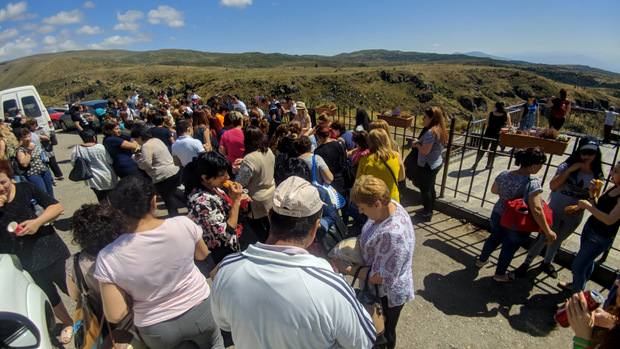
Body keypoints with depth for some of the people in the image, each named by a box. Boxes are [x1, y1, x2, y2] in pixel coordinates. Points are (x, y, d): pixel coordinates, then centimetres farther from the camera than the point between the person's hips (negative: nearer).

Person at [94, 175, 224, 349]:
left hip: (157, 332, 0)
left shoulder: (107, 258, -21)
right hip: (200, 310, 0)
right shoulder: (183, 224, -21)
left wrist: (134, 299, 4)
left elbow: (115, 316, -14)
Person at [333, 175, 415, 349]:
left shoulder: (393, 235, -41)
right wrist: (362, 239, -8)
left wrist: (347, 269, -26)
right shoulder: (389, 204, -13)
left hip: (387, 294, -8)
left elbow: (383, 278, -32)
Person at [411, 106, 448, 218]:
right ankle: (430, 210, 37)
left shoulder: (430, 132, -26)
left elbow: (425, 151, -27)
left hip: (427, 166, -10)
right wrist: (419, 142, 3)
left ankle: (427, 213, 20)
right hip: (436, 163, 10)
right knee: (431, 188, 21)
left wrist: (417, 143, -10)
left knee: (425, 189, 6)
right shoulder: (439, 130, 5)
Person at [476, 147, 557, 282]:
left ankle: (482, 260, 49)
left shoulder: (504, 174, -10)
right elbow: (536, 210, -30)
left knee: (494, 238, 29)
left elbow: (494, 190, 6)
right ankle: (499, 274, 38)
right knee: (509, 248, 18)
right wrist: (548, 232, -23)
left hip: (497, 216, 5)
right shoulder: (532, 184, -28)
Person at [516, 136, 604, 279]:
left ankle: (547, 262, 43)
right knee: (543, 237, 4)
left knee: (557, 240, 21)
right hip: (555, 210, -3)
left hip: (574, 216, 3)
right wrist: (569, 170, -27)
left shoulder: (597, 176, -4)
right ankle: (526, 263, 18)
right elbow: (553, 186, -22)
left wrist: (581, 208, -14)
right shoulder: (567, 166, -13)